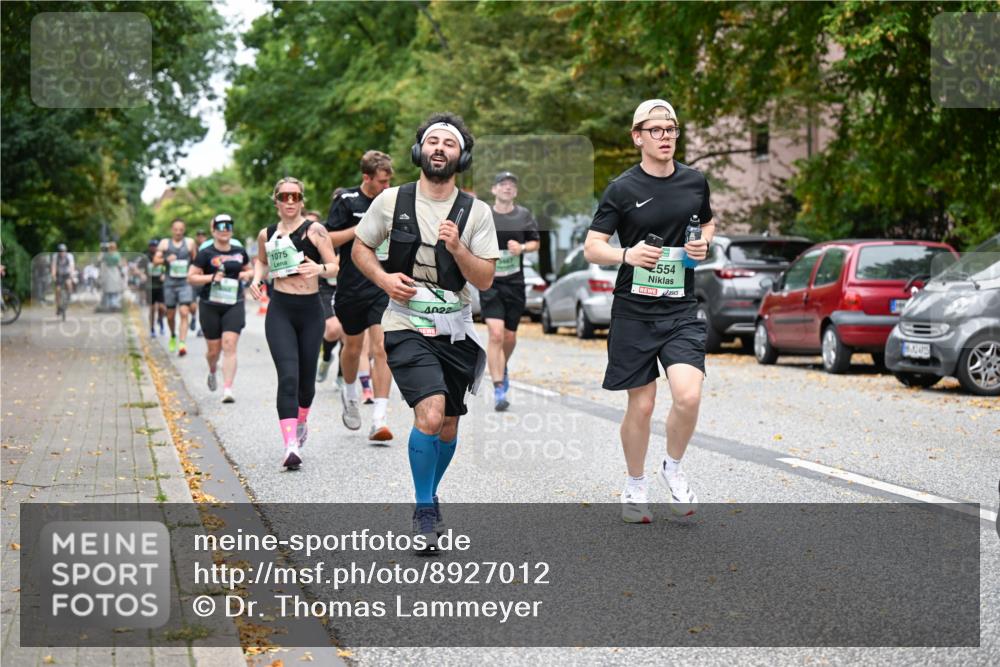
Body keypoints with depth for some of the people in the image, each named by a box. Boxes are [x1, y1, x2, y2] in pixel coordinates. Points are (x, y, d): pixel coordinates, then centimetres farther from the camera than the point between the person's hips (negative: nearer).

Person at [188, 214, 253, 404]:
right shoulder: (206, 253, -3)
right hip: (210, 306, -1)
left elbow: (250, 270, 25)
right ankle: (212, 372, 43)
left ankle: (227, 389, -16)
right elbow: (191, 277, -4)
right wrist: (212, 277, -18)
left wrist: (247, 274, 2)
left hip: (234, 305, 1)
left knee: (230, 345, -13)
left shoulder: (240, 251, 8)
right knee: (213, 349, 8)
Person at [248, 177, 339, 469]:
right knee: (288, 376, -15)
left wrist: (319, 269, -28)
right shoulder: (267, 234, 7)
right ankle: (290, 445, -22)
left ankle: (301, 421, 44)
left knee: (306, 377, 11)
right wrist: (257, 278, 8)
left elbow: (335, 266, -6)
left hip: (311, 310, 0)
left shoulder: (314, 230, -3)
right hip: (280, 311, 0)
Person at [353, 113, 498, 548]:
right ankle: (425, 510, -4)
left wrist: (457, 247, -20)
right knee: (430, 414, -22)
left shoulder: (476, 213, 0)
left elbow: (484, 280, -3)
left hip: (455, 331, 3)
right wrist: (384, 278, -8)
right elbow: (360, 248, 11)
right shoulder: (391, 201, -1)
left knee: (448, 426, 12)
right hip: (406, 327, -3)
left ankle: (429, 497, 38)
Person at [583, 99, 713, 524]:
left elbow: (708, 222, 26)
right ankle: (635, 487, 25)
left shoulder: (695, 182, 6)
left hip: (681, 310, 2)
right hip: (633, 311, -2)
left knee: (688, 396, -16)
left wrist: (705, 243, 3)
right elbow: (591, 247, -4)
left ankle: (672, 469, 11)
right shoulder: (623, 189, -4)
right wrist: (627, 254, -24)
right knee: (641, 406, 3)